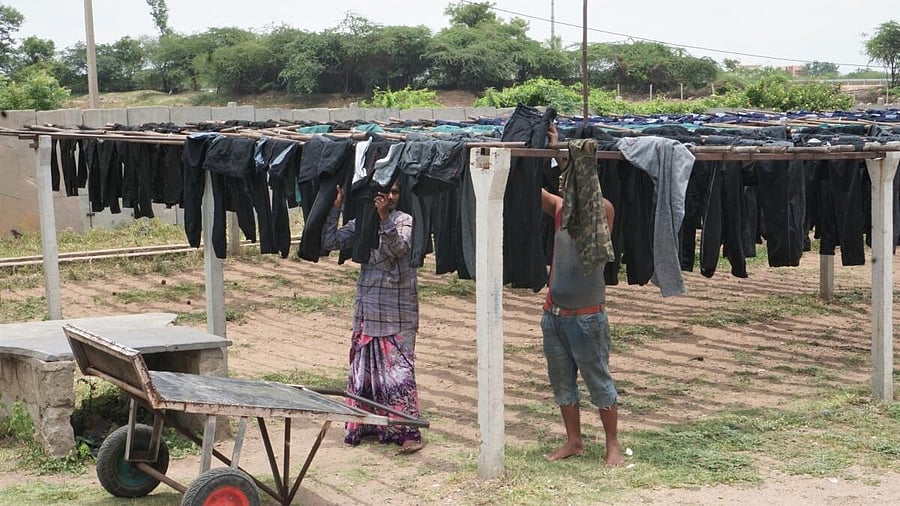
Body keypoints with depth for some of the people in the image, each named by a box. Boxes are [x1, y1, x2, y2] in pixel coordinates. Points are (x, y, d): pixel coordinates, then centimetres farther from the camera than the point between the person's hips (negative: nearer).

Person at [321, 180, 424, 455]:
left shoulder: (404, 220, -3)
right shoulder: (361, 222, 8)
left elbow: (399, 247, -22)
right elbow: (330, 241, -1)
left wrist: (384, 217, -33)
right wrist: (335, 207, -8)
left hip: (398, 311, -5)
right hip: (367, 308, 5)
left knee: (398, 369, -8)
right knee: (364, 367, 10)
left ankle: (408, 432, -6)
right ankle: (364, 424, 22)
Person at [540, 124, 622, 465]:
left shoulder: (601, 210, -11)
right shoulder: (560, 207, 6)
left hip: (586, 316, -6)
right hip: (554, 313, 6)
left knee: (599, 382, 4)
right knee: (562, 382, 13)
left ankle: (613, 445, 16)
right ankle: (574, 442, 26)